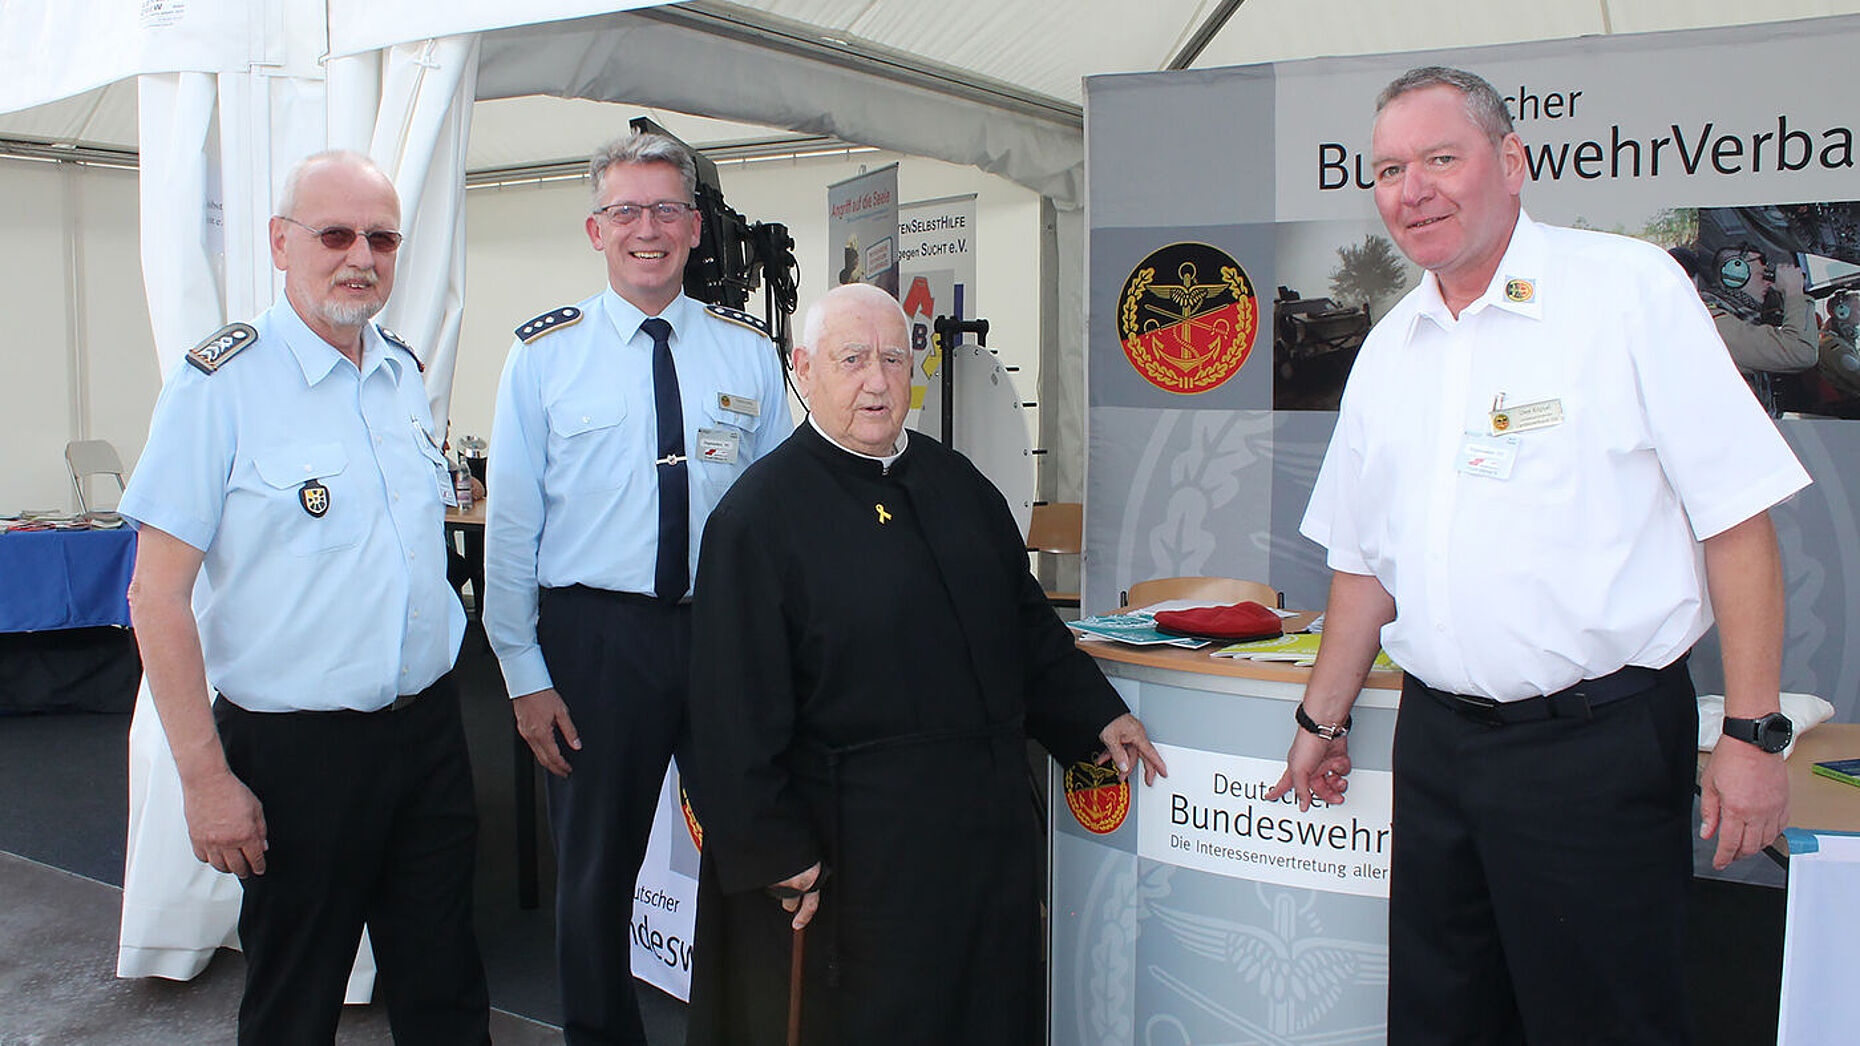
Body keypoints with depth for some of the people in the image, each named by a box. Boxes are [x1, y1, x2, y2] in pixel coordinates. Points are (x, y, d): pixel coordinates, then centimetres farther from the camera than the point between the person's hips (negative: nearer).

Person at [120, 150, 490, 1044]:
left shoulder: (406, 373, 8)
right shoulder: (219, 385, -11)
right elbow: (158, 595, -12)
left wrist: (433, 699, 14)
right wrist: (205, 777, -15)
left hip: (427, 727, 5)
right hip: (295, 748, -5)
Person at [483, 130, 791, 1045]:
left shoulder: (749, 352, 5)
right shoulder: (544, 354, -1)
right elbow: (511, 521, -1)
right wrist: (525, 673, -4)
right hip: (596, 634, -1)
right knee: (595, 867, 12)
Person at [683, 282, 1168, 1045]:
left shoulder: (957, 483, 10)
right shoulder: (759, 513, -10)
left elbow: (1025, 620, 20)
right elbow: (736, 710, -13)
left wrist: (1095, 716, 16)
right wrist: (774, 852, -14)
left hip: (990, 828, 6)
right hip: (857, 849, -6)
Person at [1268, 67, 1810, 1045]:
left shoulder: (1632, 289, -6)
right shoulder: (1389, 349, 10)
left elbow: (1736, 516, -8)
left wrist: (1751, 734, -12)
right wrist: (1322, 718, 18)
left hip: (1598, 745, -5)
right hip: (1436, 738, 5)